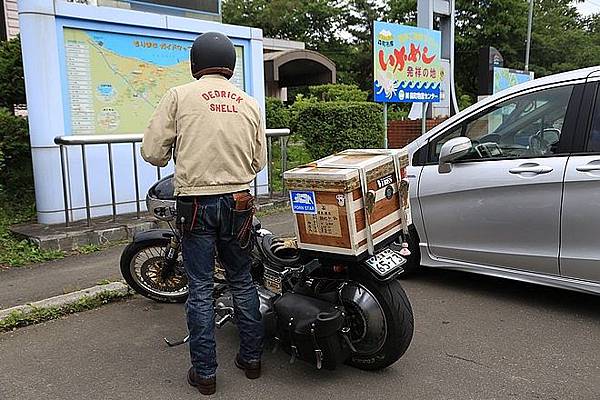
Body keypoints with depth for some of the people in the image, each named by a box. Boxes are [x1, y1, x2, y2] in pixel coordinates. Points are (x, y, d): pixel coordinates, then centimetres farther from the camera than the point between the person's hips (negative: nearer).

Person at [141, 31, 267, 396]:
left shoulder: (179, 96, -4)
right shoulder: (250, 103, 5)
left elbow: (153, 152, -4)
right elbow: (259, 161, 8)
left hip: (196, 202, -3)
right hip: (238, 202, 3)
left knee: (201, 289, 6)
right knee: (242, 281, 16)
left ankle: (205, 372, 15)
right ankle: (252, 358, 27)